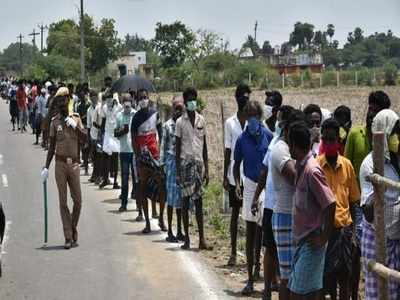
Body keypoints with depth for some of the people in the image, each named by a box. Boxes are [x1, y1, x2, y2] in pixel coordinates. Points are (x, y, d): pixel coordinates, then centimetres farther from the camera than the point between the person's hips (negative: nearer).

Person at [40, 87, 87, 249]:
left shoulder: (76, 118, 7)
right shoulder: (54, 122, 5)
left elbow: (84, 139, -1)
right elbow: (52, 146, 9)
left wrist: (75, 126, -15)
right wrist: (46, 167, 5)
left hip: (74, 163, 1)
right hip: (60, 163, -1)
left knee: (78, 200, 0)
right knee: (63, 201, -1)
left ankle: (73, 230, 21)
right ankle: (68, 237, 2)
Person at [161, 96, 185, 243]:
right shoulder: (168, 125, -2)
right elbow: (163, 145, 1)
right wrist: (162, 163, -3)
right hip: (172, 160, -3)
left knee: (181, 197, 9)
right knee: (172, 196, -2)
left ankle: (179, 231, 17)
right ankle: (170, 232, 5)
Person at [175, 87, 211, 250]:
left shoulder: (201, 120, 8)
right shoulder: (180, 122, 0)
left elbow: (204, 146, 11)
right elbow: (177, 148, 1)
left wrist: (206, 169, 7)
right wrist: (177, 171, -4)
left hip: (199, 163, 2)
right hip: (186, 163, -2)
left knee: (199, 201, 3)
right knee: (185, 201, 2)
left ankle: (202, 239, 3)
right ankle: (186, 238, 9)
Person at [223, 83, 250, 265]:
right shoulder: (230, 123, 6)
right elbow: (227, 151, 8)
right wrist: (225, 176, 4)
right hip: (235, 175, 1)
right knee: (235, 212, 6)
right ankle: (233, 252, 12)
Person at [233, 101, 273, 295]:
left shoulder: (268, 136, -3)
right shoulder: (242, 139, -1)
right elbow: (236, 164, 8)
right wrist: (237, 183, -7)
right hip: (250, 185, 1)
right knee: (250, 233, 5)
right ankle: (250, 279, 11)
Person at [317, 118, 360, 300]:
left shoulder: (347, 165, 5)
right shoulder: (317, 164, -4)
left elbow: (353, 200, 11)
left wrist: (353, 230, 8)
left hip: (345, 227, 3)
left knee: (344, 276, 9)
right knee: (327, 275, 2)